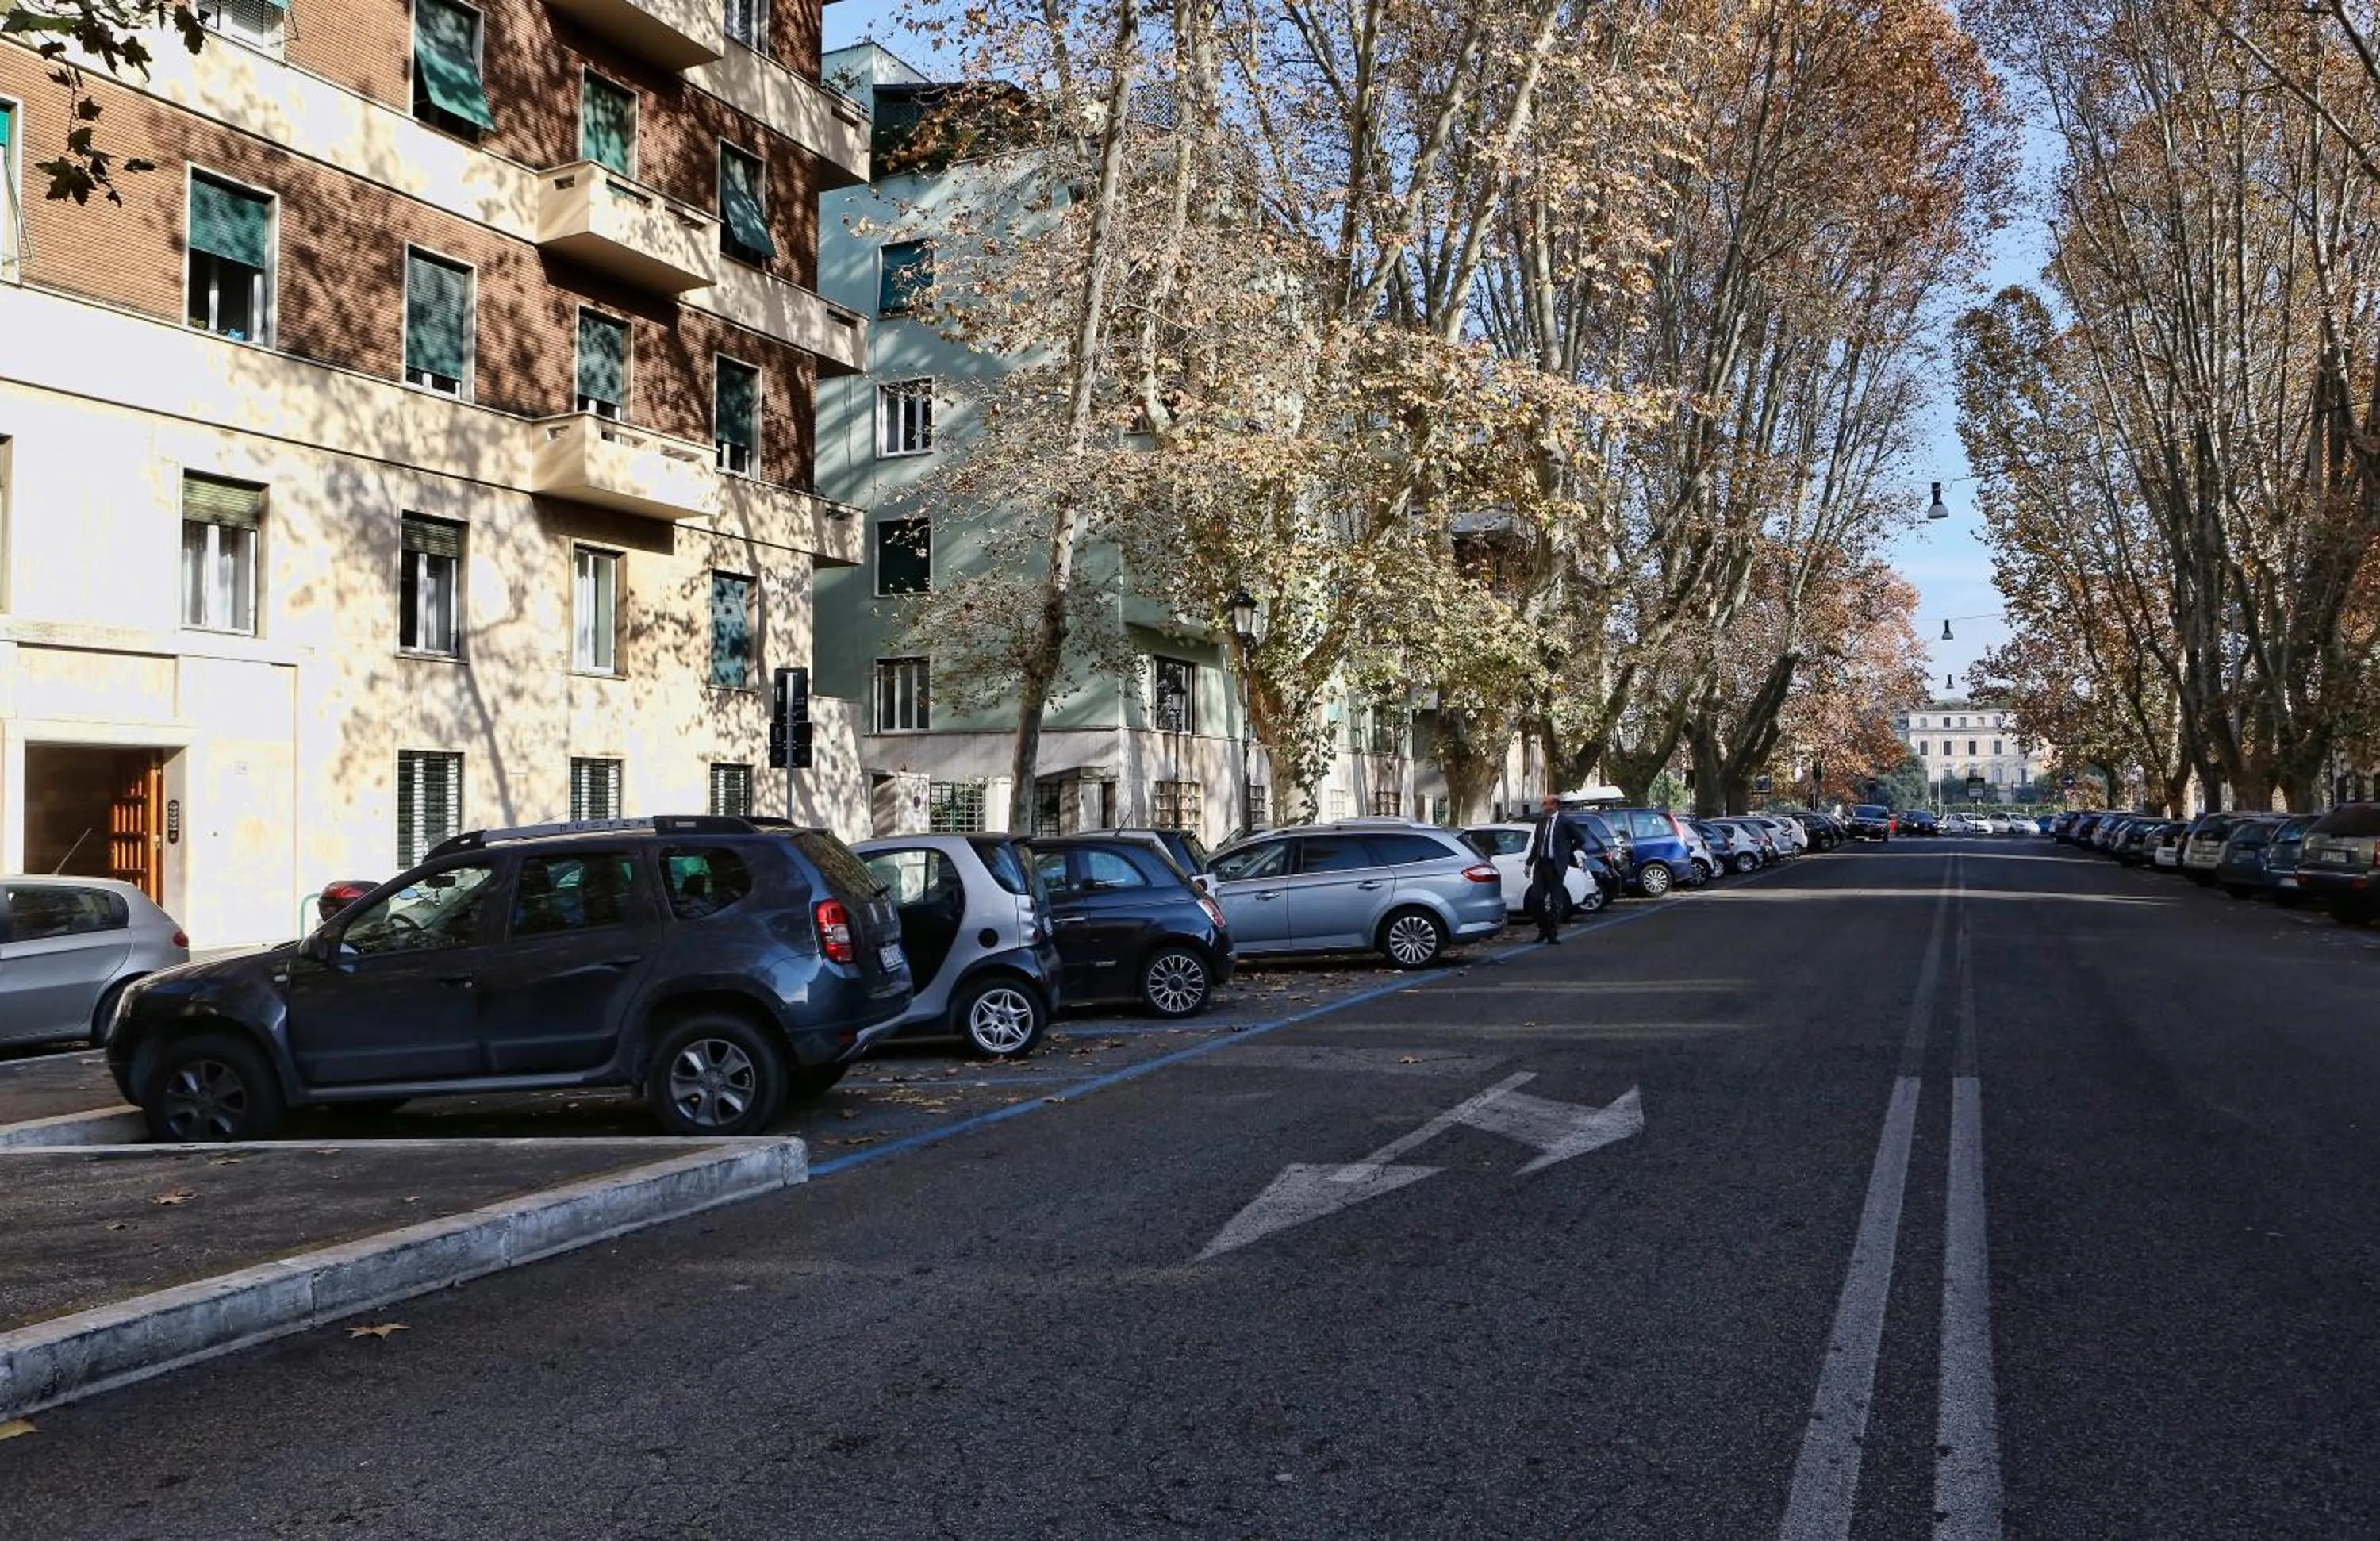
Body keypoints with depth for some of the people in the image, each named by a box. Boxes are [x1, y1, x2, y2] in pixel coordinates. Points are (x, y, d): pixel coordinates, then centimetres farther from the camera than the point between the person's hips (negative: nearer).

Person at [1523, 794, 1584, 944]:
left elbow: (1580, 841, 3)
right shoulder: (1541, 821, 10)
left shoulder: (1564, 822, -6)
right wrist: (1529, 863, 8)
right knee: (1535, 898, 1)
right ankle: (1543, 929, 18)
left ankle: (1553, 934, 8)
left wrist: (1566, 852, 8)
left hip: (1556, 866, -5)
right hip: (1540, 864, 5)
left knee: (1556, 901, 1)